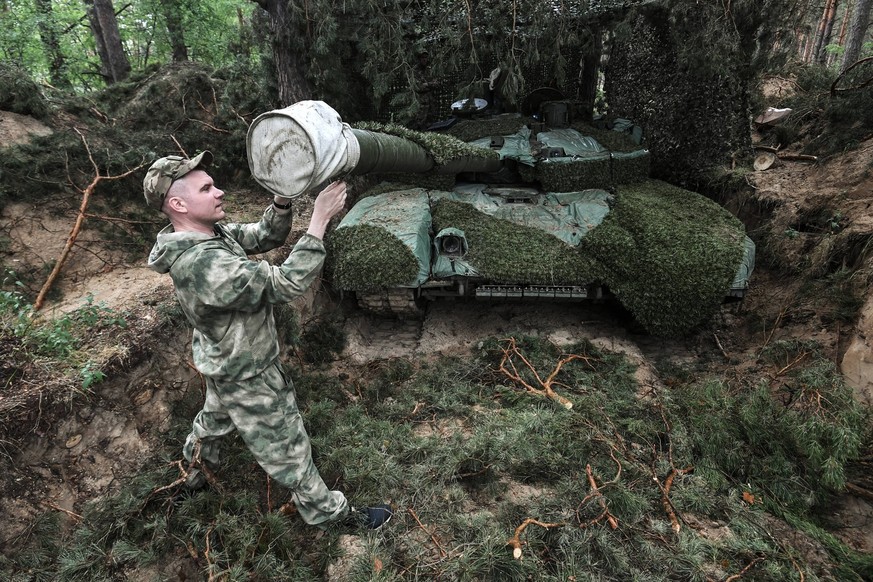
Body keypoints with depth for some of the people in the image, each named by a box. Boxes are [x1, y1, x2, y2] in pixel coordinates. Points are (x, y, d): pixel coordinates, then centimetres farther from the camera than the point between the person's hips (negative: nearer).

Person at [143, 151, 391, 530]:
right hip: (249, 378, -9)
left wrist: (282, 200, -22)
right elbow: (285, 285, -41)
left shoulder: (213, 234, -8)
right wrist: (320, 219, -41)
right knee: (287, 448, 10)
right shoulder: (201, 264, -38)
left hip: (225, 363, 10)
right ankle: (328, 511, 31)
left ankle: (195, 466, 66)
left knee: (216, 415, 37)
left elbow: (265, 236, -2)